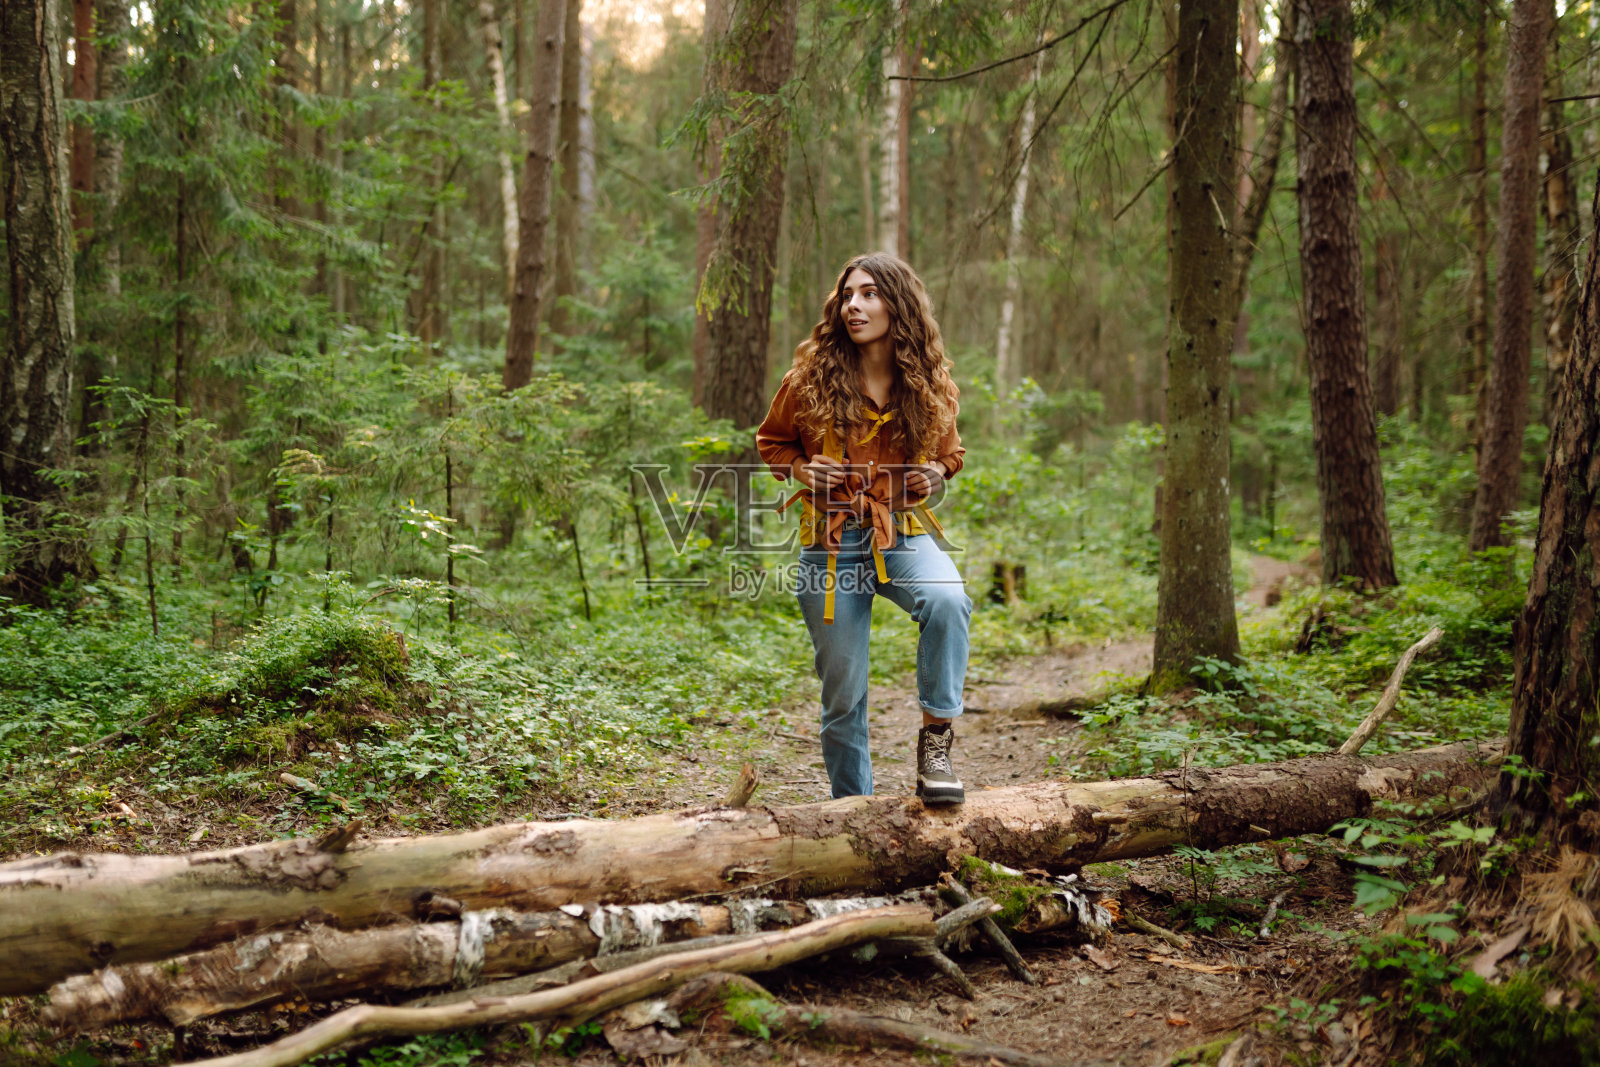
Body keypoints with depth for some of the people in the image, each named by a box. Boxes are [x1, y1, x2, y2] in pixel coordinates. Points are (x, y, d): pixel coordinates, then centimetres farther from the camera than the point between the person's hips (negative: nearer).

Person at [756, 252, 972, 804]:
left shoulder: (930, 386, 0)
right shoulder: (812, 376, -4)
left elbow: (949, 451, 19)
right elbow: (771, 441, 12)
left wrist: (935, 473, -3)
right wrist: (800, 469, -8)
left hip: (904, 534, 1)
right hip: (831, 542, 0)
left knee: (947, 600, -34)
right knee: (843, 694, 4)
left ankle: (936, 738, -17)